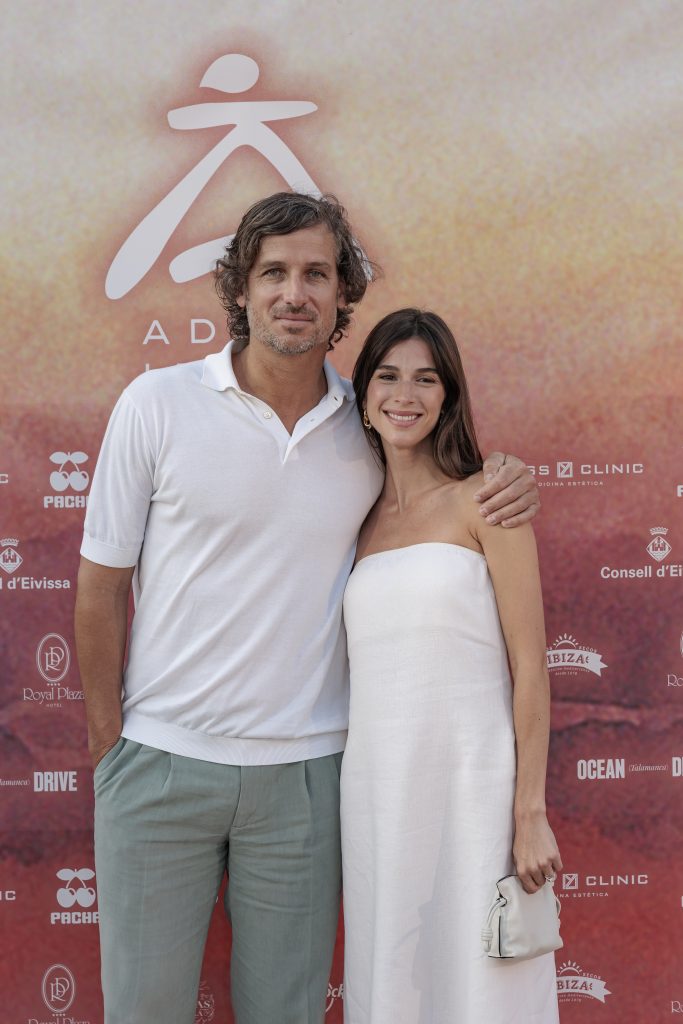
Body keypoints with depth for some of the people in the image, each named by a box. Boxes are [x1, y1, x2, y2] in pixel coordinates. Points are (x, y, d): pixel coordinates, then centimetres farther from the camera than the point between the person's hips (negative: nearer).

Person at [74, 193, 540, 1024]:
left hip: (304, 769, 2)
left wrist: (506, 484, -2)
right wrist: (107, 740, 0)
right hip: (161, 762, -1)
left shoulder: (372, 427, 1)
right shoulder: (157, 405, -6)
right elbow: (101, 584, -1)